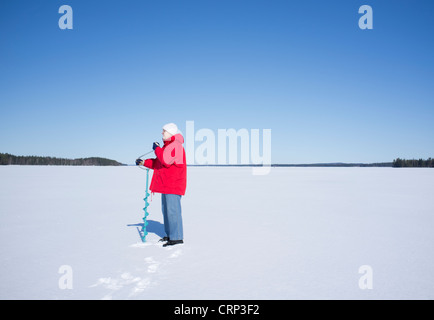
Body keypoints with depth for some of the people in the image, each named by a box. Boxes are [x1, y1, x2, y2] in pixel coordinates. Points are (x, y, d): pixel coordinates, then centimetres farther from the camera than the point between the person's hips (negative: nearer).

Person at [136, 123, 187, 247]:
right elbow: (158, 163, 26)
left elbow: (166, 160, -26)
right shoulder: (167, 145, 22)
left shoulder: (175, 145, -12)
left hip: (173, 185, -11)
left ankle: (177, 237, -4)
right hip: (166, 185, 11)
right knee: (166, 209, 14)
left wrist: (157, 149, -13)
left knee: (173, 210, -10)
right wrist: (144, 162, 17)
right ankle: (170, 235, 23)